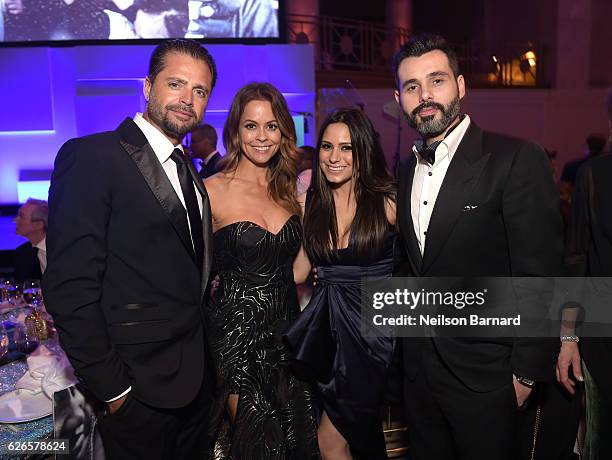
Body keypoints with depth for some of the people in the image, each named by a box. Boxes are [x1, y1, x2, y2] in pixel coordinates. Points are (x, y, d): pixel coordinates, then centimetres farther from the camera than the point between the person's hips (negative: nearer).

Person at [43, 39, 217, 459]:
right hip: (138, 384, -7)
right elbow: (70, 286, -19)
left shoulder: (187, 168, 9)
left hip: (194, 373, 8)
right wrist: (110, 387, -17)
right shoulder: (91, 157, -16)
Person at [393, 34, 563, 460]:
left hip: (484, 374, -5)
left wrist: (526, 372, -12)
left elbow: (538, 276, -14)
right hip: (418, 367, 6)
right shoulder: (405, 170, 6)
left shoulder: (518, 159, -14)